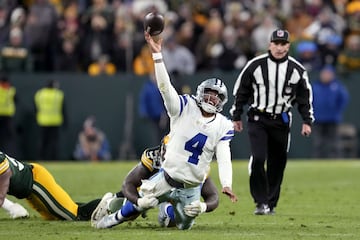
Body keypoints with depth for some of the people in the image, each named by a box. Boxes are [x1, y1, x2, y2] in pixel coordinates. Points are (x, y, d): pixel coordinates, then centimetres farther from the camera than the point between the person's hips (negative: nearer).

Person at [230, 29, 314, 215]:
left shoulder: (297, 70, 1)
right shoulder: (255, 65, -4)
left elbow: (305, 97, 9)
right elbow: (240, 91, 5)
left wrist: (307, 121, 3)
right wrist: (236, 116, 5)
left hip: (281, 121, 2)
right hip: (257, 119, -2)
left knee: (277, 163, 5)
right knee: (258, 158, -17)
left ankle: (271, 203, 17)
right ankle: (261, 202, -11)